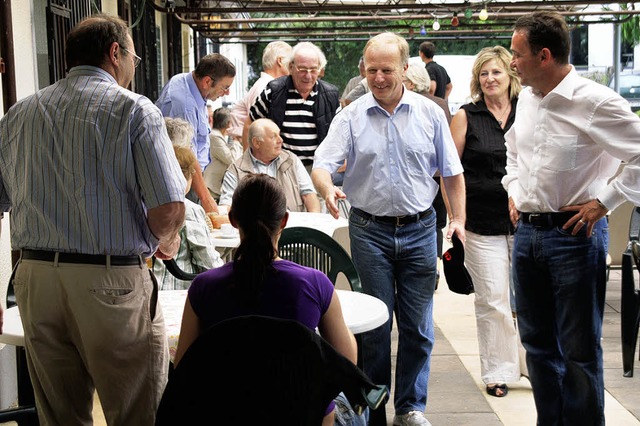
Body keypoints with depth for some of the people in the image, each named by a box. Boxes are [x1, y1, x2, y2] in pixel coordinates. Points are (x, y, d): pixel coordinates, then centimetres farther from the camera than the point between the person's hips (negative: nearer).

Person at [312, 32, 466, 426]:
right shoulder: (351, 116, 0)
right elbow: (322, 164, -8)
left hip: (419, 230, 1)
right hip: (370, 231, -1)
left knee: (418, 326, 6)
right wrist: (328, 189, -30)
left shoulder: (430, 113, 3)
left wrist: (459, 219, -1)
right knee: (374, 325, 5)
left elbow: (451, 171, 8)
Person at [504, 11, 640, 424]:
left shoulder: (595, 102, -16)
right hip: (527, 232, 8)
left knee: (579, 349, 2)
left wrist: (603, 202, -16)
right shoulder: (527, 98, 8)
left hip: (574, 234, -7)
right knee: (538, 341, 17)